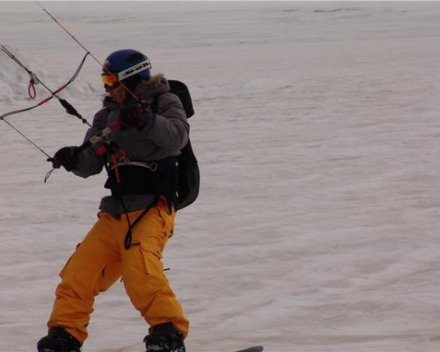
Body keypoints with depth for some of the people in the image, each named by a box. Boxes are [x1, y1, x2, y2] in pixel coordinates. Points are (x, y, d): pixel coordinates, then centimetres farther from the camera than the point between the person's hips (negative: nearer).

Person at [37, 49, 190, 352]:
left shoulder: (165, 103, -1)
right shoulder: (109, 113, 15)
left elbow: (177, 137, -23)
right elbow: (91, 164, 10)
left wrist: (147, 121, -40)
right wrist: (74, 158, -12)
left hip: (152, 210, -7)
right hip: (114, 213, 7)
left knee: (141, 270, -28)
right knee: (79, 272, 3)